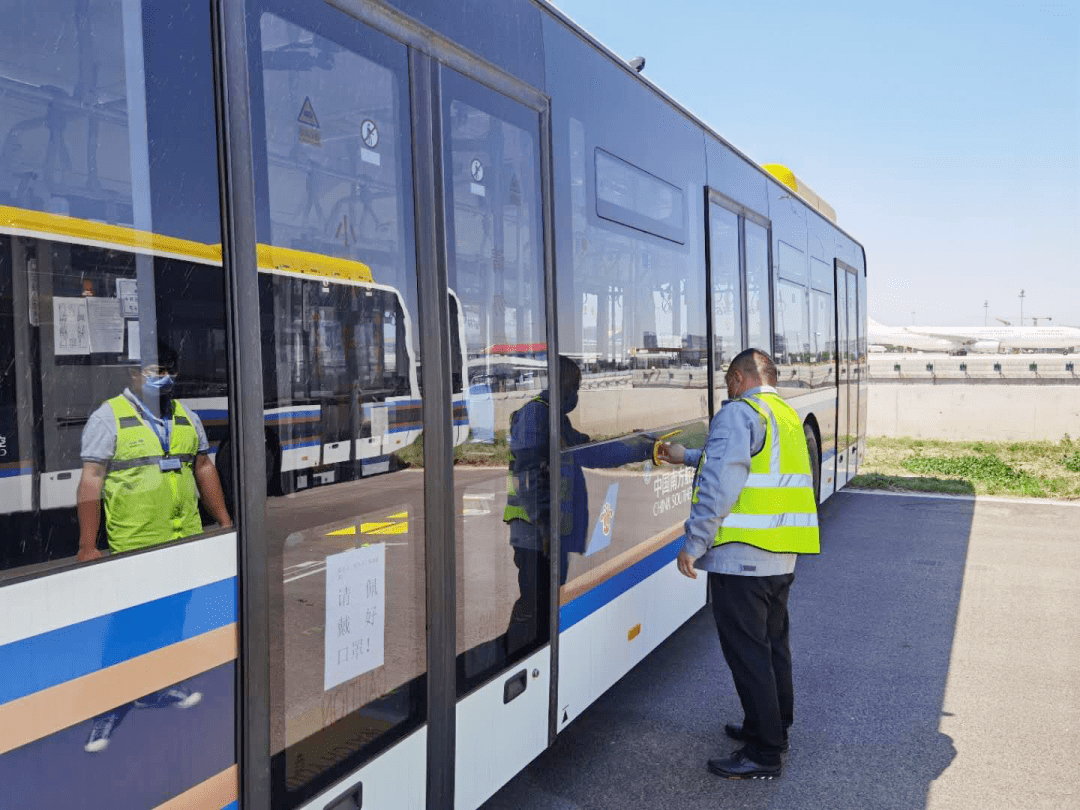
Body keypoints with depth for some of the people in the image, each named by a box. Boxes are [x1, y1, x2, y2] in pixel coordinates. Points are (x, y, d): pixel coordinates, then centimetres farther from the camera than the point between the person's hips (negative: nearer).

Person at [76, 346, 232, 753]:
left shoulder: (186, 417, 11)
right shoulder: (109, 417, -6)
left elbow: (204, 469, 16)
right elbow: (91, 481, -10)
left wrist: (225, 520, 14)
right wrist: (87, 545, -14)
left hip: (186, 540, 5)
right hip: (134, 546, -5)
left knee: (172, 619, 14)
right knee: (125, 626, 3)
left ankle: (157, 687, 32)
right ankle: (110, 706, 18)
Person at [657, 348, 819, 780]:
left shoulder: (737, 413, -12)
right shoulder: (788, 416, 17)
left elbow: (721, 484, -21)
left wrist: (693, 543, -17)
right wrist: (688, 457, 33)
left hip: (741, 558, -9)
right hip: (782, 557, 10)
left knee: (747, 652, -1)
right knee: (772, 643, 20)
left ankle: (763, 753, 7)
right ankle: (773, 728, 35)